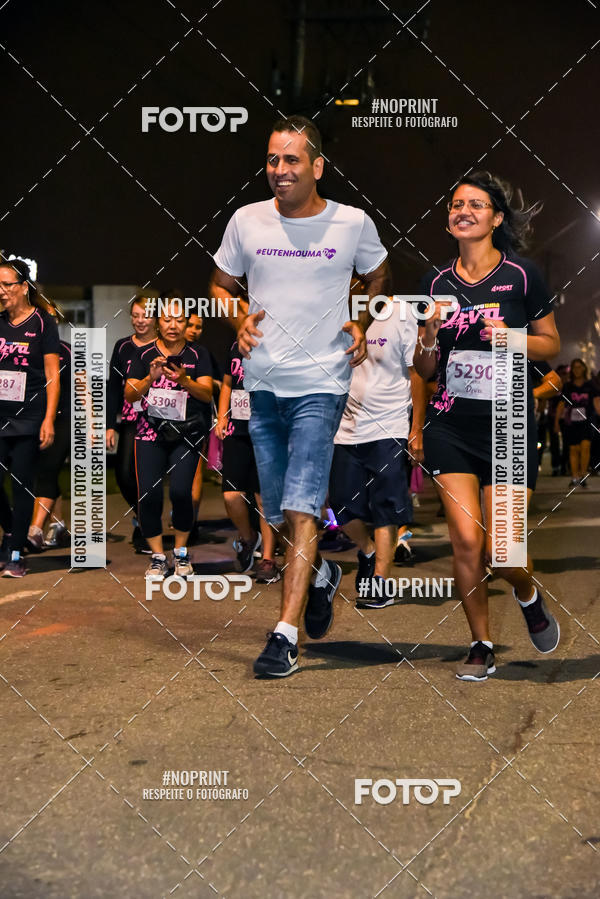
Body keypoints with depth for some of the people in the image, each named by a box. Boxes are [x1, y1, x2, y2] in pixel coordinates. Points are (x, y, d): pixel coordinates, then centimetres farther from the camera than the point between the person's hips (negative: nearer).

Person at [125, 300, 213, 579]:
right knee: (148, 493, -14)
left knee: (180, 491, -18)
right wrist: (151, 378, -21)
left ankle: (181, 552, 5)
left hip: (186, 433, -1)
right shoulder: (144, 355, 6)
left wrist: (184, 380, -26)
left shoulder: (197, 355, 4)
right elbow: (129, 395, -3)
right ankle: (157, 556, 3)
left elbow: (207, 394, -7)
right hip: (151, 431, 1)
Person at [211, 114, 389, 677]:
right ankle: (320, 575, 42)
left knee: (300, 508, -14)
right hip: (261, 384, 4)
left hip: (321, 384, -4)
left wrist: (362, 326, 0)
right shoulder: (246, 221, 2)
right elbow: (220, 283, 16)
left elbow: (377, 277, 17)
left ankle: (285, 635, -10)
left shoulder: (353, 223, -2)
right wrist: (240, 319, -4)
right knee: (277, 511, 12)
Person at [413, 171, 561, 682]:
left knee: (502, 549, -6)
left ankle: (529, 597, 31)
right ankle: (482, 647, 15)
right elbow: (424, 369, 12)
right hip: (451, 424, 2)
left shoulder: (522, 275, -1)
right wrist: (429, 335, -8)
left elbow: (552, 345, 5)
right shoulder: (437, 282, 7)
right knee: (466, 540, -5)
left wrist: (511, 336, -13)